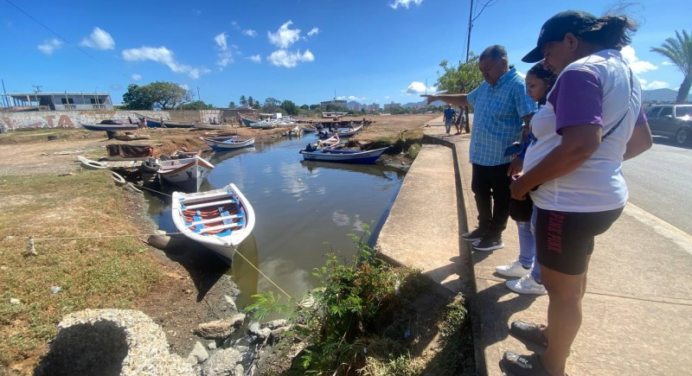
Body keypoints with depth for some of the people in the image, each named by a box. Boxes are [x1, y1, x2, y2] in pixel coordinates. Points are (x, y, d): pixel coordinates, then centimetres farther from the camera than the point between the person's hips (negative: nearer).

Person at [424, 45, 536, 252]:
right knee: (480, 193, 18)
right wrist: (439, 97, 27)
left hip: (502, 157, -8)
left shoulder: (519, 85, -17)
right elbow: (465, 99, 29)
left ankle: (495, 236, 24)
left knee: (500, 199, 8)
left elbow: (531, 123, -23)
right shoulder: (485, 86, 10)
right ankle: (484, 228, 36)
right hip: (480, 154, 9)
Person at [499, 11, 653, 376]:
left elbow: (580, 145, -29)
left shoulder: (581, 71, -17)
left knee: (562, 288, 6)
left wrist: (525, 182, -21)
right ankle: (554, 334, 46)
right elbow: (641, 140, 20)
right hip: (597, 196, 10)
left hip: (571, 202, -10)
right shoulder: (624, 72, 14)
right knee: (572, 278, 24)